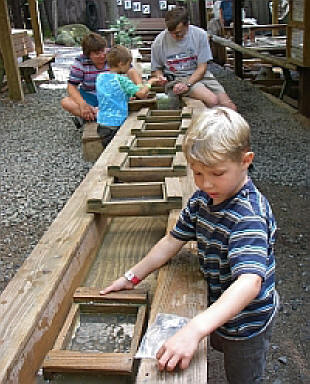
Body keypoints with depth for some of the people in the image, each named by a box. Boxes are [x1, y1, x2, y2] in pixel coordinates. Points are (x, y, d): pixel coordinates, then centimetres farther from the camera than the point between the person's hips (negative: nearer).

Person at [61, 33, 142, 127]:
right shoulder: (80, 62, -10)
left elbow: (131, 71, -18)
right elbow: (72, 86, -12)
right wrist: (82, 104, -31)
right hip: (89, 96, 1)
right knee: (65, 102, -25)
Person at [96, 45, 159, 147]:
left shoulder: (100, 77, 8)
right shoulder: (121, 79, -14)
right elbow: (141, 94, -18)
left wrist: (128, 98, 21)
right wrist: (149, 82, -1)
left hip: (101, 123, 7)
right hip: (116, 124, -7)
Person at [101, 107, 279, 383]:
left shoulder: (249, 214, -36)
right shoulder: (202, 199, -10)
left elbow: (249, 282, -48)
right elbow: (174, 240, 1)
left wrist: (195, 329, -60)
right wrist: (132, 277, -1)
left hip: (247, 321, -6)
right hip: (218, 309, 7)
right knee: (221, 349, 30)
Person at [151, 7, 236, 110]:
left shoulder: (200, 35, -6)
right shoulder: (159, 42, -7)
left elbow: (202, 67, -6)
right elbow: (156, 69, 7)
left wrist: (187, 84, -20)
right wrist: (160, 76, -17)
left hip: (200, 75, 3)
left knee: (230, 106, -12)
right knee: (212, 101, -27)